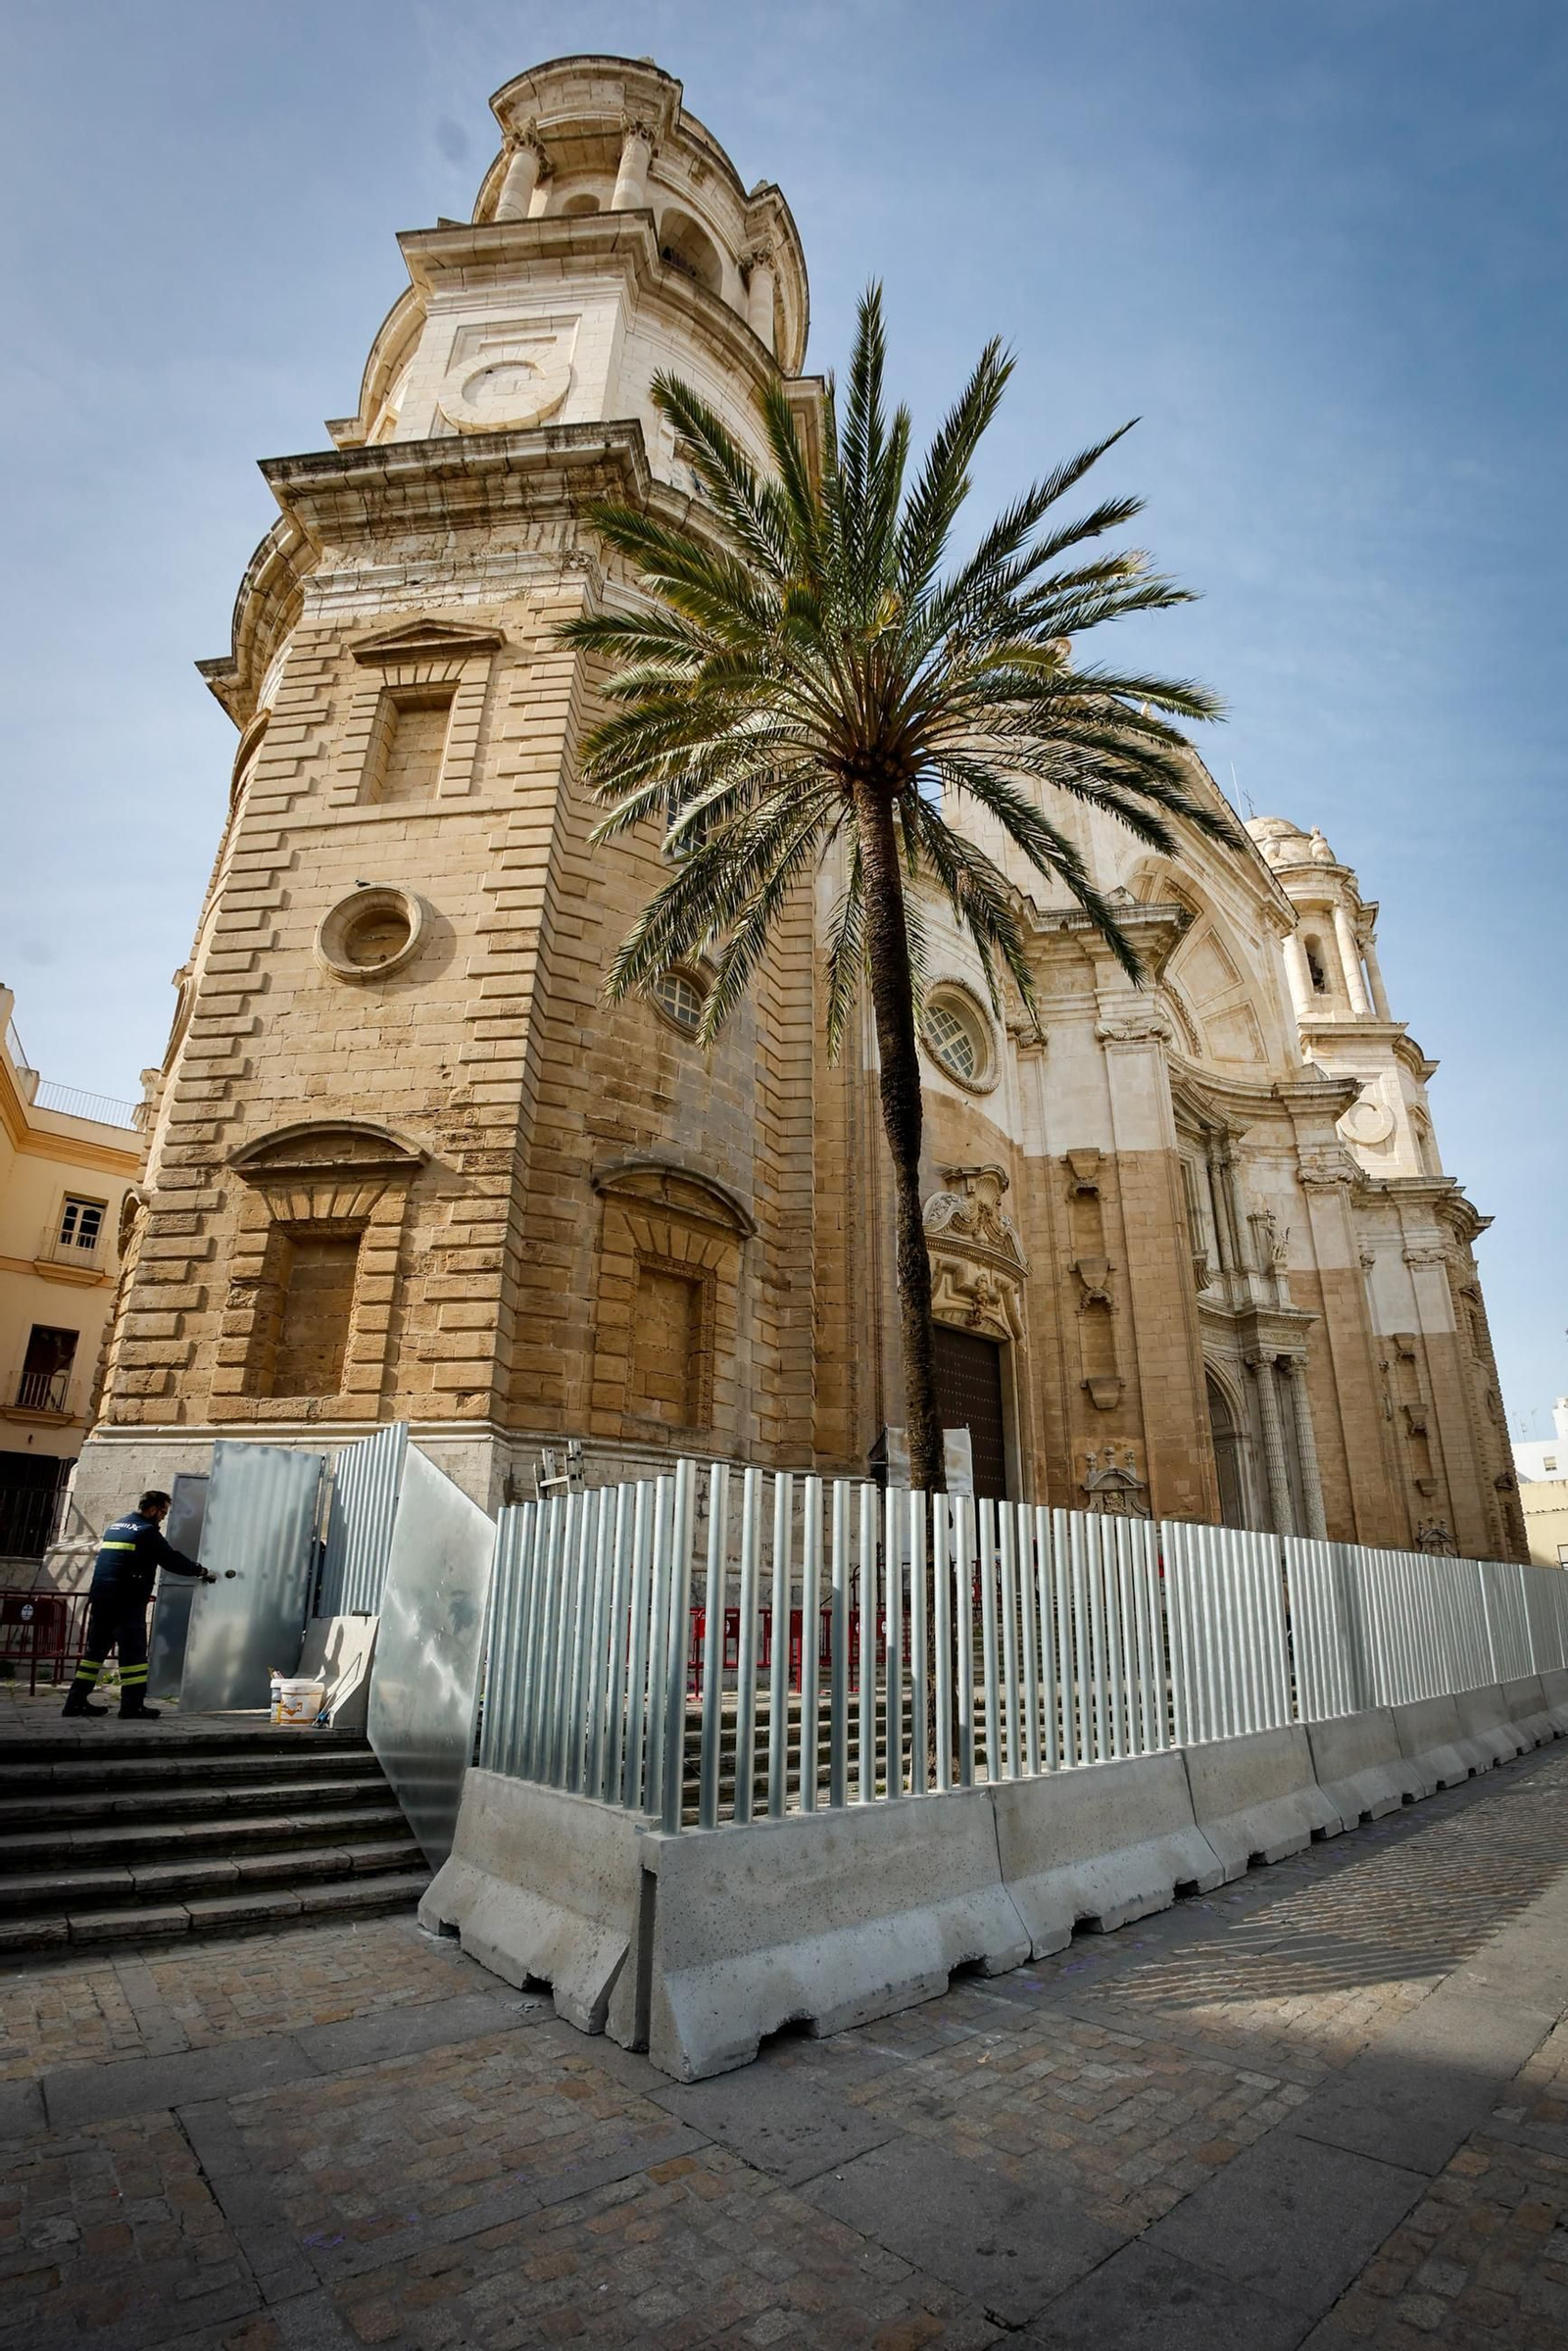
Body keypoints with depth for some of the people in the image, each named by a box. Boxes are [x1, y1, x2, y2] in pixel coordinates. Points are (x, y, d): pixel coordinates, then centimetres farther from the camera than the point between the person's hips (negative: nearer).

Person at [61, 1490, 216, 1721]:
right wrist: (201, 1571, 6)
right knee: (133, 1652, -3)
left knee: (95, 1650, 15)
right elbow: (172, 1559, -6)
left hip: (99, 1598, 8)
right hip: (127, 1603, -8)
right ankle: (132, 1705, -3)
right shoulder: (146, 1531, -7)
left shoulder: (114, 1527, 18)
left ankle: (76, 1701, 18)